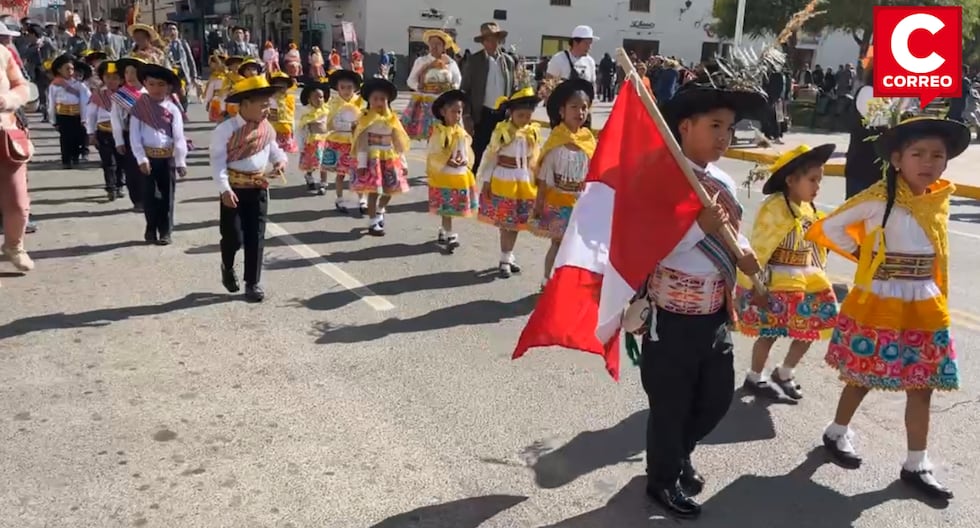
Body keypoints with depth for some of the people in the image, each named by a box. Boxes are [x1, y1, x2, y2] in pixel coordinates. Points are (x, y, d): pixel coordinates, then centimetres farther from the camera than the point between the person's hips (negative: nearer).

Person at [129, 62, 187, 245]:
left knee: (167, 195, 5)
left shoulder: (172, 109, -2)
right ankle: (151, 230, 21)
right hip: (148, 157, 0)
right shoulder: (139, 107, -2)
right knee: (149, 194, 7)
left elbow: (179, 137, -4)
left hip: (168, 157, 0)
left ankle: (165, 231, 14)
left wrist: (181, 161, -8)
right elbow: (134, 136, -5)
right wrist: (141, 158, -14)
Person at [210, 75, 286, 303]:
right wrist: (224, 189, -25)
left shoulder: (267, 128, 3)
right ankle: (228, 267, 33)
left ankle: (253, 283, 12)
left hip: (259, 187, 4)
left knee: (255, 237, 3)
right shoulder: (226, 129, -15)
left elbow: (273, 148, 17)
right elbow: (218, 161, -16)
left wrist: (280, 161, -6)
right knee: (233, 237, 0)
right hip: (234, 188, -4)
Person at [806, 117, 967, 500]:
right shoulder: (878, 199, -15)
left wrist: (939, 303, 13)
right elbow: (827, 229, -10)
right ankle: (837, 432, 35)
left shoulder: (940, 199, 3)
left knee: (921, 388, 8)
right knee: (862, 379, 10)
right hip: (878, 308, -5)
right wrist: (861, 254, -4)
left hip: (924, 311, 5)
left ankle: (915, 465, 20)